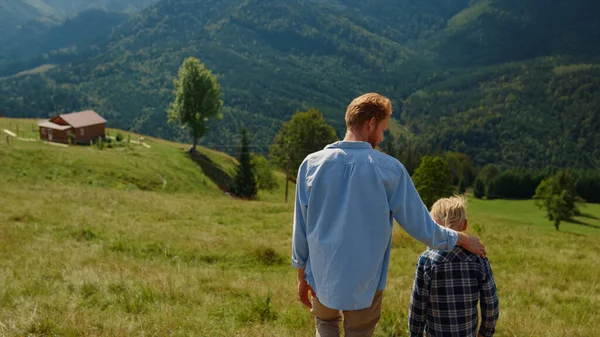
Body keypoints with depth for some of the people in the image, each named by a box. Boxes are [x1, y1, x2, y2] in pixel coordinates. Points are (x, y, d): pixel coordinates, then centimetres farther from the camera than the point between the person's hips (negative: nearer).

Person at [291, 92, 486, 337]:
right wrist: (459, 239, 10)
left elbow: (301, 227, -2)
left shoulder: (312, 164, -7)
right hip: (365, 279, -2)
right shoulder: (389, 169, -13)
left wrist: (302, 275, 10)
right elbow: (420, 225, -7)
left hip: (323, 276, 2)